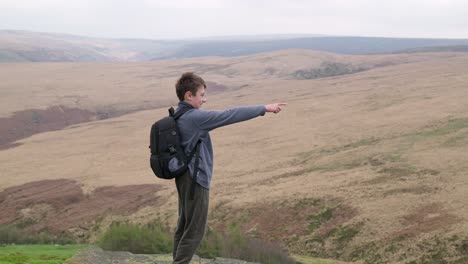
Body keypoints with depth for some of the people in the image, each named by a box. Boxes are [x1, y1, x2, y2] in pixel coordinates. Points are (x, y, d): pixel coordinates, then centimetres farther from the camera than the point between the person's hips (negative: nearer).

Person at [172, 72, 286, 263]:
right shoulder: (194, 117, -21)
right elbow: (231, 115, -20)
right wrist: (265, 108, -16)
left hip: (185, 176, 10)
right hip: (195, 178, -10)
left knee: (185, 225, 17)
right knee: (195, 229, -1)